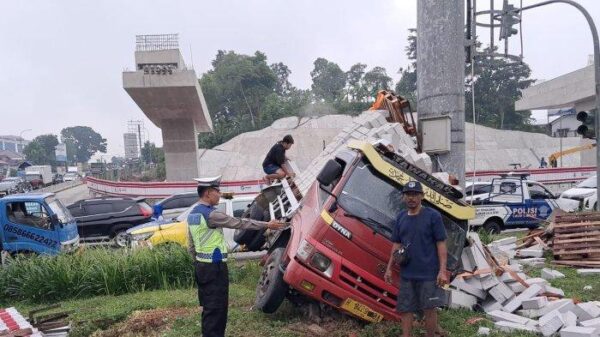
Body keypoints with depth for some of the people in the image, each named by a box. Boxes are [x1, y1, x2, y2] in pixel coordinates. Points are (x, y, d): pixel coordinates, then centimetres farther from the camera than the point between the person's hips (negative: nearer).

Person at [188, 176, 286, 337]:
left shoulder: (193, 214, 10)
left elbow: (191, 246, 16)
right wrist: (267, 224, -8)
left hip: (202, 266, 10)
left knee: (209, 307, 18)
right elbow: (239, 223, -16)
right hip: (214, 267, -10)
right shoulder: (211, 214, -19)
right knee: (216, 308, -1)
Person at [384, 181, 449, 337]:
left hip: (428, 273, -4)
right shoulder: (401, 217, 6)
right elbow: (396, 245, 12)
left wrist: (442, 271, -14)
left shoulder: (433, 216, -8)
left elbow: (441, 244, -9)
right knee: (405, 309, 10)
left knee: (429, 308, 6)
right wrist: (389, 268, 10)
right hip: (406, 274, 5)